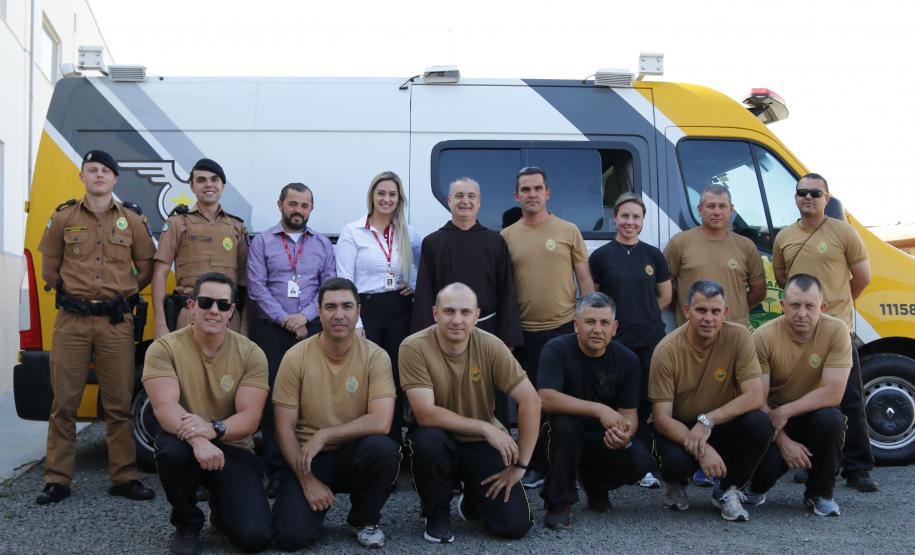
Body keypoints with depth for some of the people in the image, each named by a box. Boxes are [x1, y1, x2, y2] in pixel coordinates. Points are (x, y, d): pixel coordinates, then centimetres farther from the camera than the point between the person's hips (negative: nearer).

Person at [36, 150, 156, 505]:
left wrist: (123, 297, 7)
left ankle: (124, 478, 12)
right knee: (64, 402, 3)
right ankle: (57, 480, 12)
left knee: (119, 404, 2)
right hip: (71, 321, 0)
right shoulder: (63, 218, 7)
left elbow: (145, 268, 11)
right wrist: (73, 294, 10)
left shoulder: (133, 220, 6)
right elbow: (49, 269, 13)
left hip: (116, 322, 0)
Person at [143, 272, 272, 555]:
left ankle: (220, 509, 21)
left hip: (233, 448, 0)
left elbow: (249, 418, -15)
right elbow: (165, 406, -23)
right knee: (172, 450, -38)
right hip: (186, 444, 0)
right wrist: (196, 439, -43)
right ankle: (187, 525, -5)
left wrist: (213, 429, -36)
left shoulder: (251, 354, -8)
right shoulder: (164, 348, -10)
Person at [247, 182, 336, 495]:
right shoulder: (262, 242, 8)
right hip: (272, 329, -1)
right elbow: (257, 288, -1)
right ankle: (276, 470, 1)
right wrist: (285, 320, -9)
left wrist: (304, 316, -8)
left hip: (312, 329, 1)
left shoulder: (323, 244, 14)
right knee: (272, 398, -4)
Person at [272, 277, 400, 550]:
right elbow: (284, 428, -7)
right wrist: (307, 479, -14)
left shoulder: (375, 356, -11)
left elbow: (381, 423, -22)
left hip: (354, 454, 1)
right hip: (307, 458, 0)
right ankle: (313, 497, 16)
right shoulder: (296, 357, -9)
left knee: (383, 448, -34)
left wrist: (323, 435, -21)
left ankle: (364, 520, -4)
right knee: (292, 536, -22)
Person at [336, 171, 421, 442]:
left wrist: (417, 285, 3)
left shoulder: (408, 234, 10)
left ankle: (394, 442, 16)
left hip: (400, 312, 3)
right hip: (366, 310, -3)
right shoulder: (352, 232, 0)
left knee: (397, 378, 6)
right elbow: (344, 281, -5)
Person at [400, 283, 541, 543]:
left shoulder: (491, 346, -15)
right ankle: (436, 513, -6)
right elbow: (425, 414, -26)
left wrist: (520, 465, -16)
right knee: (428, 440, -37)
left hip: (482, 443, 2)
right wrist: (486, 427, -27)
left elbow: (530, 400, -15)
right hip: (440, 439, -1)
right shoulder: (414, 347, -21)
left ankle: (473, 499, 24)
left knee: (515, 525, -12)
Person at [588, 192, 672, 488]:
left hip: (650, 341, 2)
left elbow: (666, 296, 14)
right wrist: (622, 318, 3)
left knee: (646, 402, 3)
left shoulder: (653, 255, 7)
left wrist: (642, 315, 9)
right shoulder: (600, 256, 1)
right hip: (613, 341, -2)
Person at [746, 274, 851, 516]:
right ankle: (758, 488, 15)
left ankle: (820, 494, -5)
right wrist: (783, 441, -23)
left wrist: (785, 411, -25)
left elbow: (833, 393, -22)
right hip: (772, 417, -1)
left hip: (814, 412, 1)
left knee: (831, 420, -33)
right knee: (767, 462, -28)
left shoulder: (836, 331, -17)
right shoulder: (764, 337, -18)